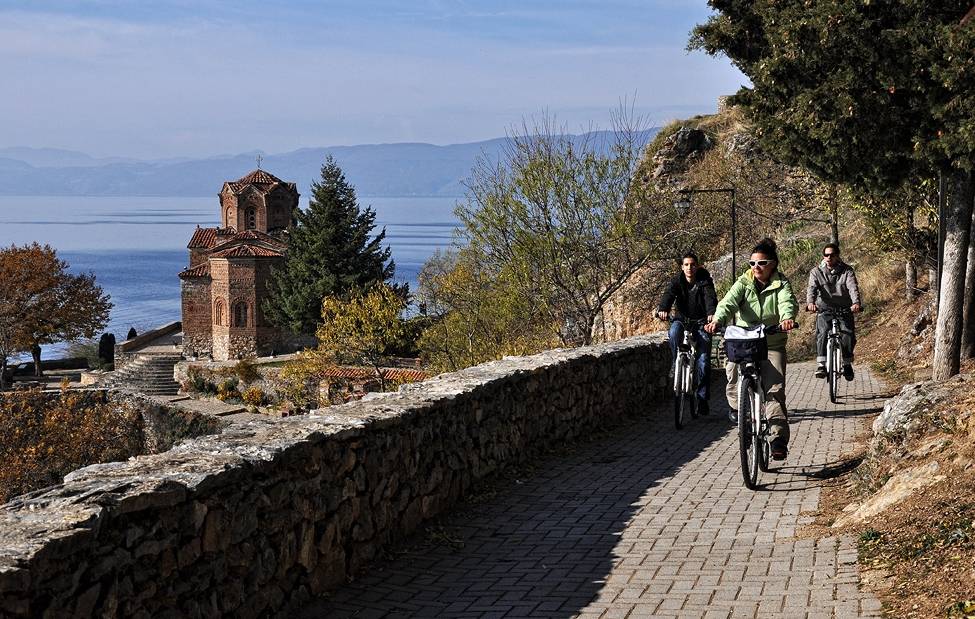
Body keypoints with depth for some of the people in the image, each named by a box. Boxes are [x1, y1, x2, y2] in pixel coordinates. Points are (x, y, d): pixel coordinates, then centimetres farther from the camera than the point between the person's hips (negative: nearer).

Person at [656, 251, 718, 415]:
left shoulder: (704, 281, -9)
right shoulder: (677, 280, -5)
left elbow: (710, 297, -27)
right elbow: (669, 294, -23)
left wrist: (711, 313, -49)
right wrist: (663, 309, -46)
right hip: (682, 319, 1)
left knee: (703, 361, -9)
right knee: (674, 332, -36)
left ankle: (702, 398, 0)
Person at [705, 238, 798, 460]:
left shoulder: (781, 284, 0)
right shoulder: (743, 283, 2)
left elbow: (787, 302, -22)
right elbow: (729, 302, -15)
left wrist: (787, 317, -46)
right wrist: (717, 320, -37)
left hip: (772, 344, -1)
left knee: (775, 389, -13)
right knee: (733, 369, -28)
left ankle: (778, 438, -12)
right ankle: (737, 405, 1)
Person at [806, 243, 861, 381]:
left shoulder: (847, 271, 1)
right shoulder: (817, 272, 3)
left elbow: (853, 288, -15)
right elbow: (812, 288, -14)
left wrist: (856, 303, -36)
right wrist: (810, 302, -36)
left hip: (844, 309, 0)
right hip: (825, 309, 0)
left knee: (848, 334, -18)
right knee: (822, 333, -26)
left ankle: (847, 364, 4)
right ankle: (821, 364, -23)